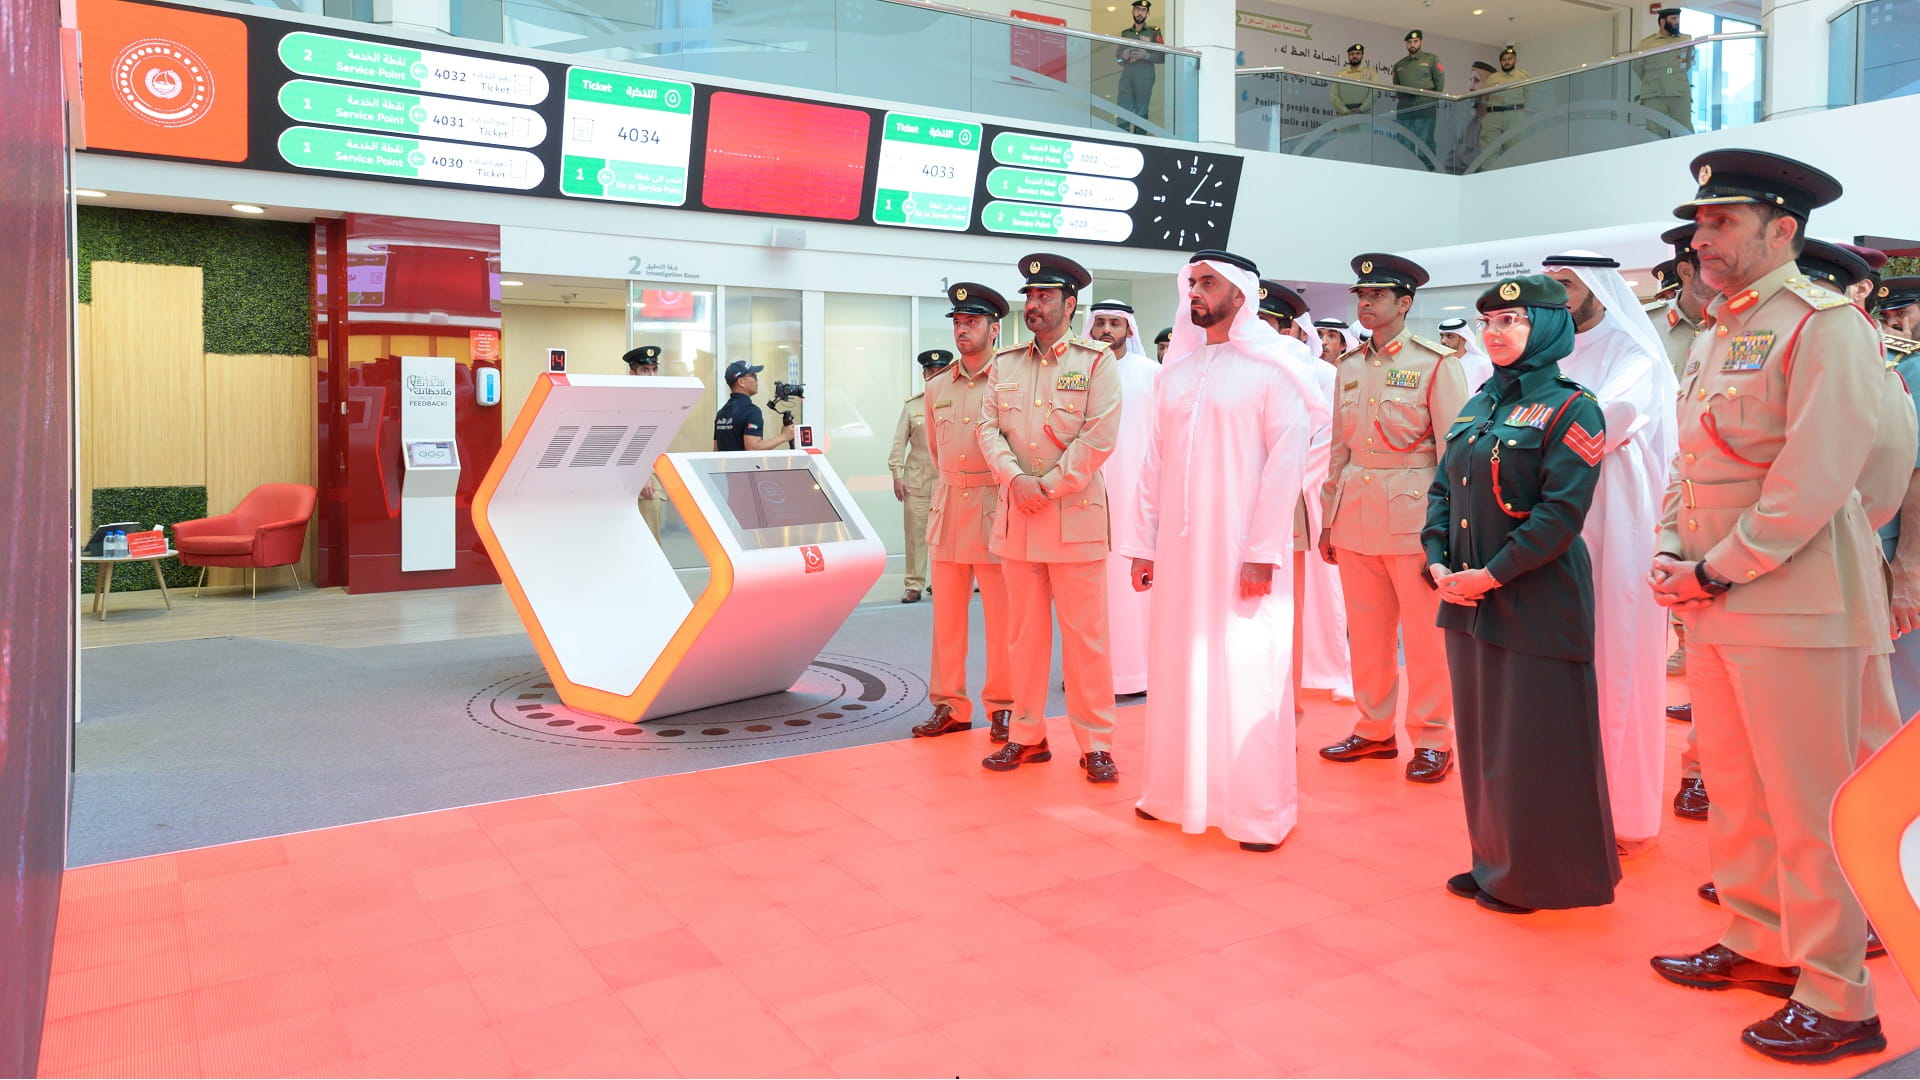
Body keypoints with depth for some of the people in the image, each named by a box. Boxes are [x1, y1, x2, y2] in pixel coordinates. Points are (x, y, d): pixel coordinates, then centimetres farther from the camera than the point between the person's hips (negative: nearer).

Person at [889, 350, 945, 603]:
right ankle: (914, 586, 7)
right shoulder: (911, 405, 9)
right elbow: (899, 442, 8)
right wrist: (896, 475, 0)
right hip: (917, 479, 1)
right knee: (915, 533, 1)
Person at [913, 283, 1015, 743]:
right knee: (946, 614, 8)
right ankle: (949, 705, 16)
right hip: (947, 508, 5)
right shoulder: (937, 388, 12)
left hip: (995, 508, -5)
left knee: (1001, 616, 0)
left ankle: (1002, 708, 12)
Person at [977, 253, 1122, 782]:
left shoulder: (1097, 361, 0)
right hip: (1016, 517, 4)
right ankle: (1027, 736, 19)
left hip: (1076, 515, -4)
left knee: (1085, 635, -1)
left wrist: (1050, 486, -11)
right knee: (1025, 632, 9)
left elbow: (1099, 437, -8)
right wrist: (1016, 479, -9)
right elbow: (988, 427, 7)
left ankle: (1095, 744, 7)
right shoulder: (1004, 363, 14)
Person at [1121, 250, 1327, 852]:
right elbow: (1156, 461, 13)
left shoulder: (1272, 368, -3)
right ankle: (1176, 792, 22)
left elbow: (1286, 460, -9)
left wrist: (1263, 553, -15)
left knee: (1246, 676, -2)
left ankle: (1261, 810, 10)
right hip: (1179, 548, 5)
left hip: (1243, 550, -5)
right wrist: (1143, 544, 8)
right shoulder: (1176, 370, 13)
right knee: (1180, 671, 9)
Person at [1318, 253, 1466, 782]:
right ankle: (1374, 730, 24)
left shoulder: (1436, 363, -3)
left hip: (1413, 516, -5)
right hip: (1355, 519, 5)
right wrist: (1328, 519, 12)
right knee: (1366, 634, 11)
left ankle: (1432, 740, 14)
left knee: (1425, 637, 2)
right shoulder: (1350, 366, 13)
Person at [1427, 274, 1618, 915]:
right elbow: (1443, 489, 13)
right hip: (1467, 599, 7)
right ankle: (1495, 862, 28)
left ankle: (1540, 877, 18)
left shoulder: (1569, 410, -9)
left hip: (1537, 603, -7)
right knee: (1480, 736, 14)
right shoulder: (1478, 407, 13)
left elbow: (1561, 511, -17)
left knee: (1534, 742, 1)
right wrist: (1438, 561, -2)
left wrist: (1491, 575, -19)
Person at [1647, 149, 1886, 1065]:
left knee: (1808, 808, 0)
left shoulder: (1823, 324, -11)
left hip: (1791, 603, -8)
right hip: (1715, 604, 8)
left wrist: (1717, 571, -15)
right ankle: (1760, 945, 32)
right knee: (1734, 789, 17)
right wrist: (1671, 554, 4)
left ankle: (1836, 999, 12)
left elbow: (1815, 478, -18)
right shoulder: (1715, 334, 16)